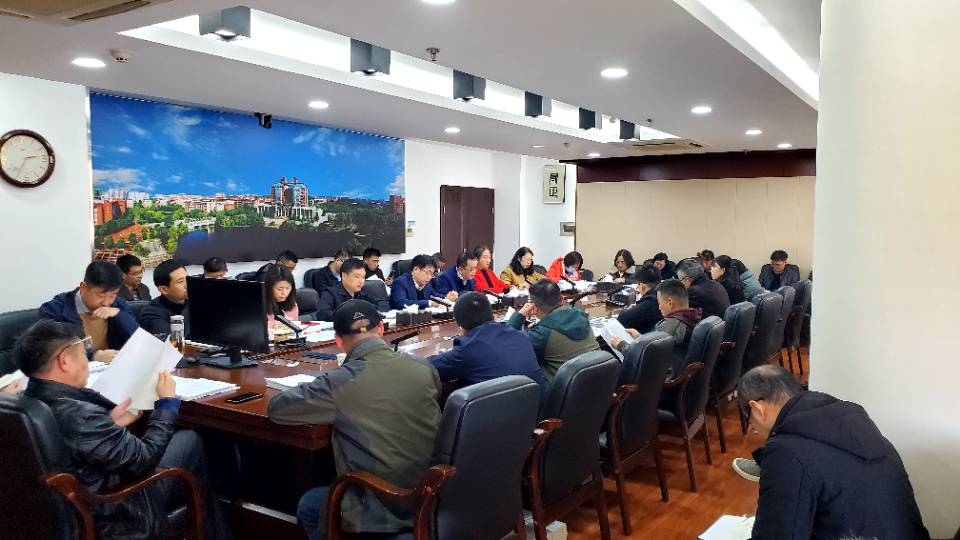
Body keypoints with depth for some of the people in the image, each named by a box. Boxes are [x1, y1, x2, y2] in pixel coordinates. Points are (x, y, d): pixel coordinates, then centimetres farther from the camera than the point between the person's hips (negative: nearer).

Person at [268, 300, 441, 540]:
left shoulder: (340, 382, -19)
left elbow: (275, 408, -5)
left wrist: (317, 394, 11)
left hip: (383, 513, -5)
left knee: (308, 505, 26)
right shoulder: (423, 367, -6)